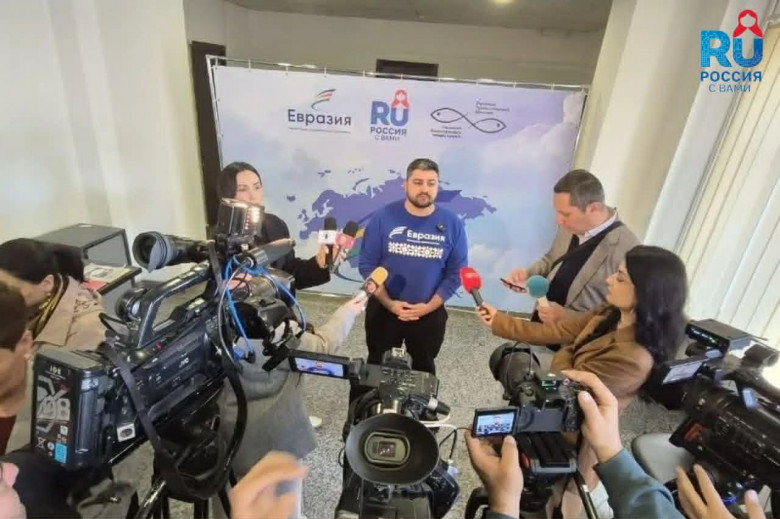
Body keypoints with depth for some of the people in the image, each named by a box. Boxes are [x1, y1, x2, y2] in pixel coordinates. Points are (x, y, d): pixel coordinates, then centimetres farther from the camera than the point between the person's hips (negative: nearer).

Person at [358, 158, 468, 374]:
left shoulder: (452, 224, -11)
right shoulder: (382, 217, -14)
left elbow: (456, 273, -6)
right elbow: (366, 265, -9)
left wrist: (429, 306, -15)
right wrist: (389, 303, -16)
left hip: (429, 315, 1)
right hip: (383, 311, 0)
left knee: (423, 369, 25)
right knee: (378, 367, 23)